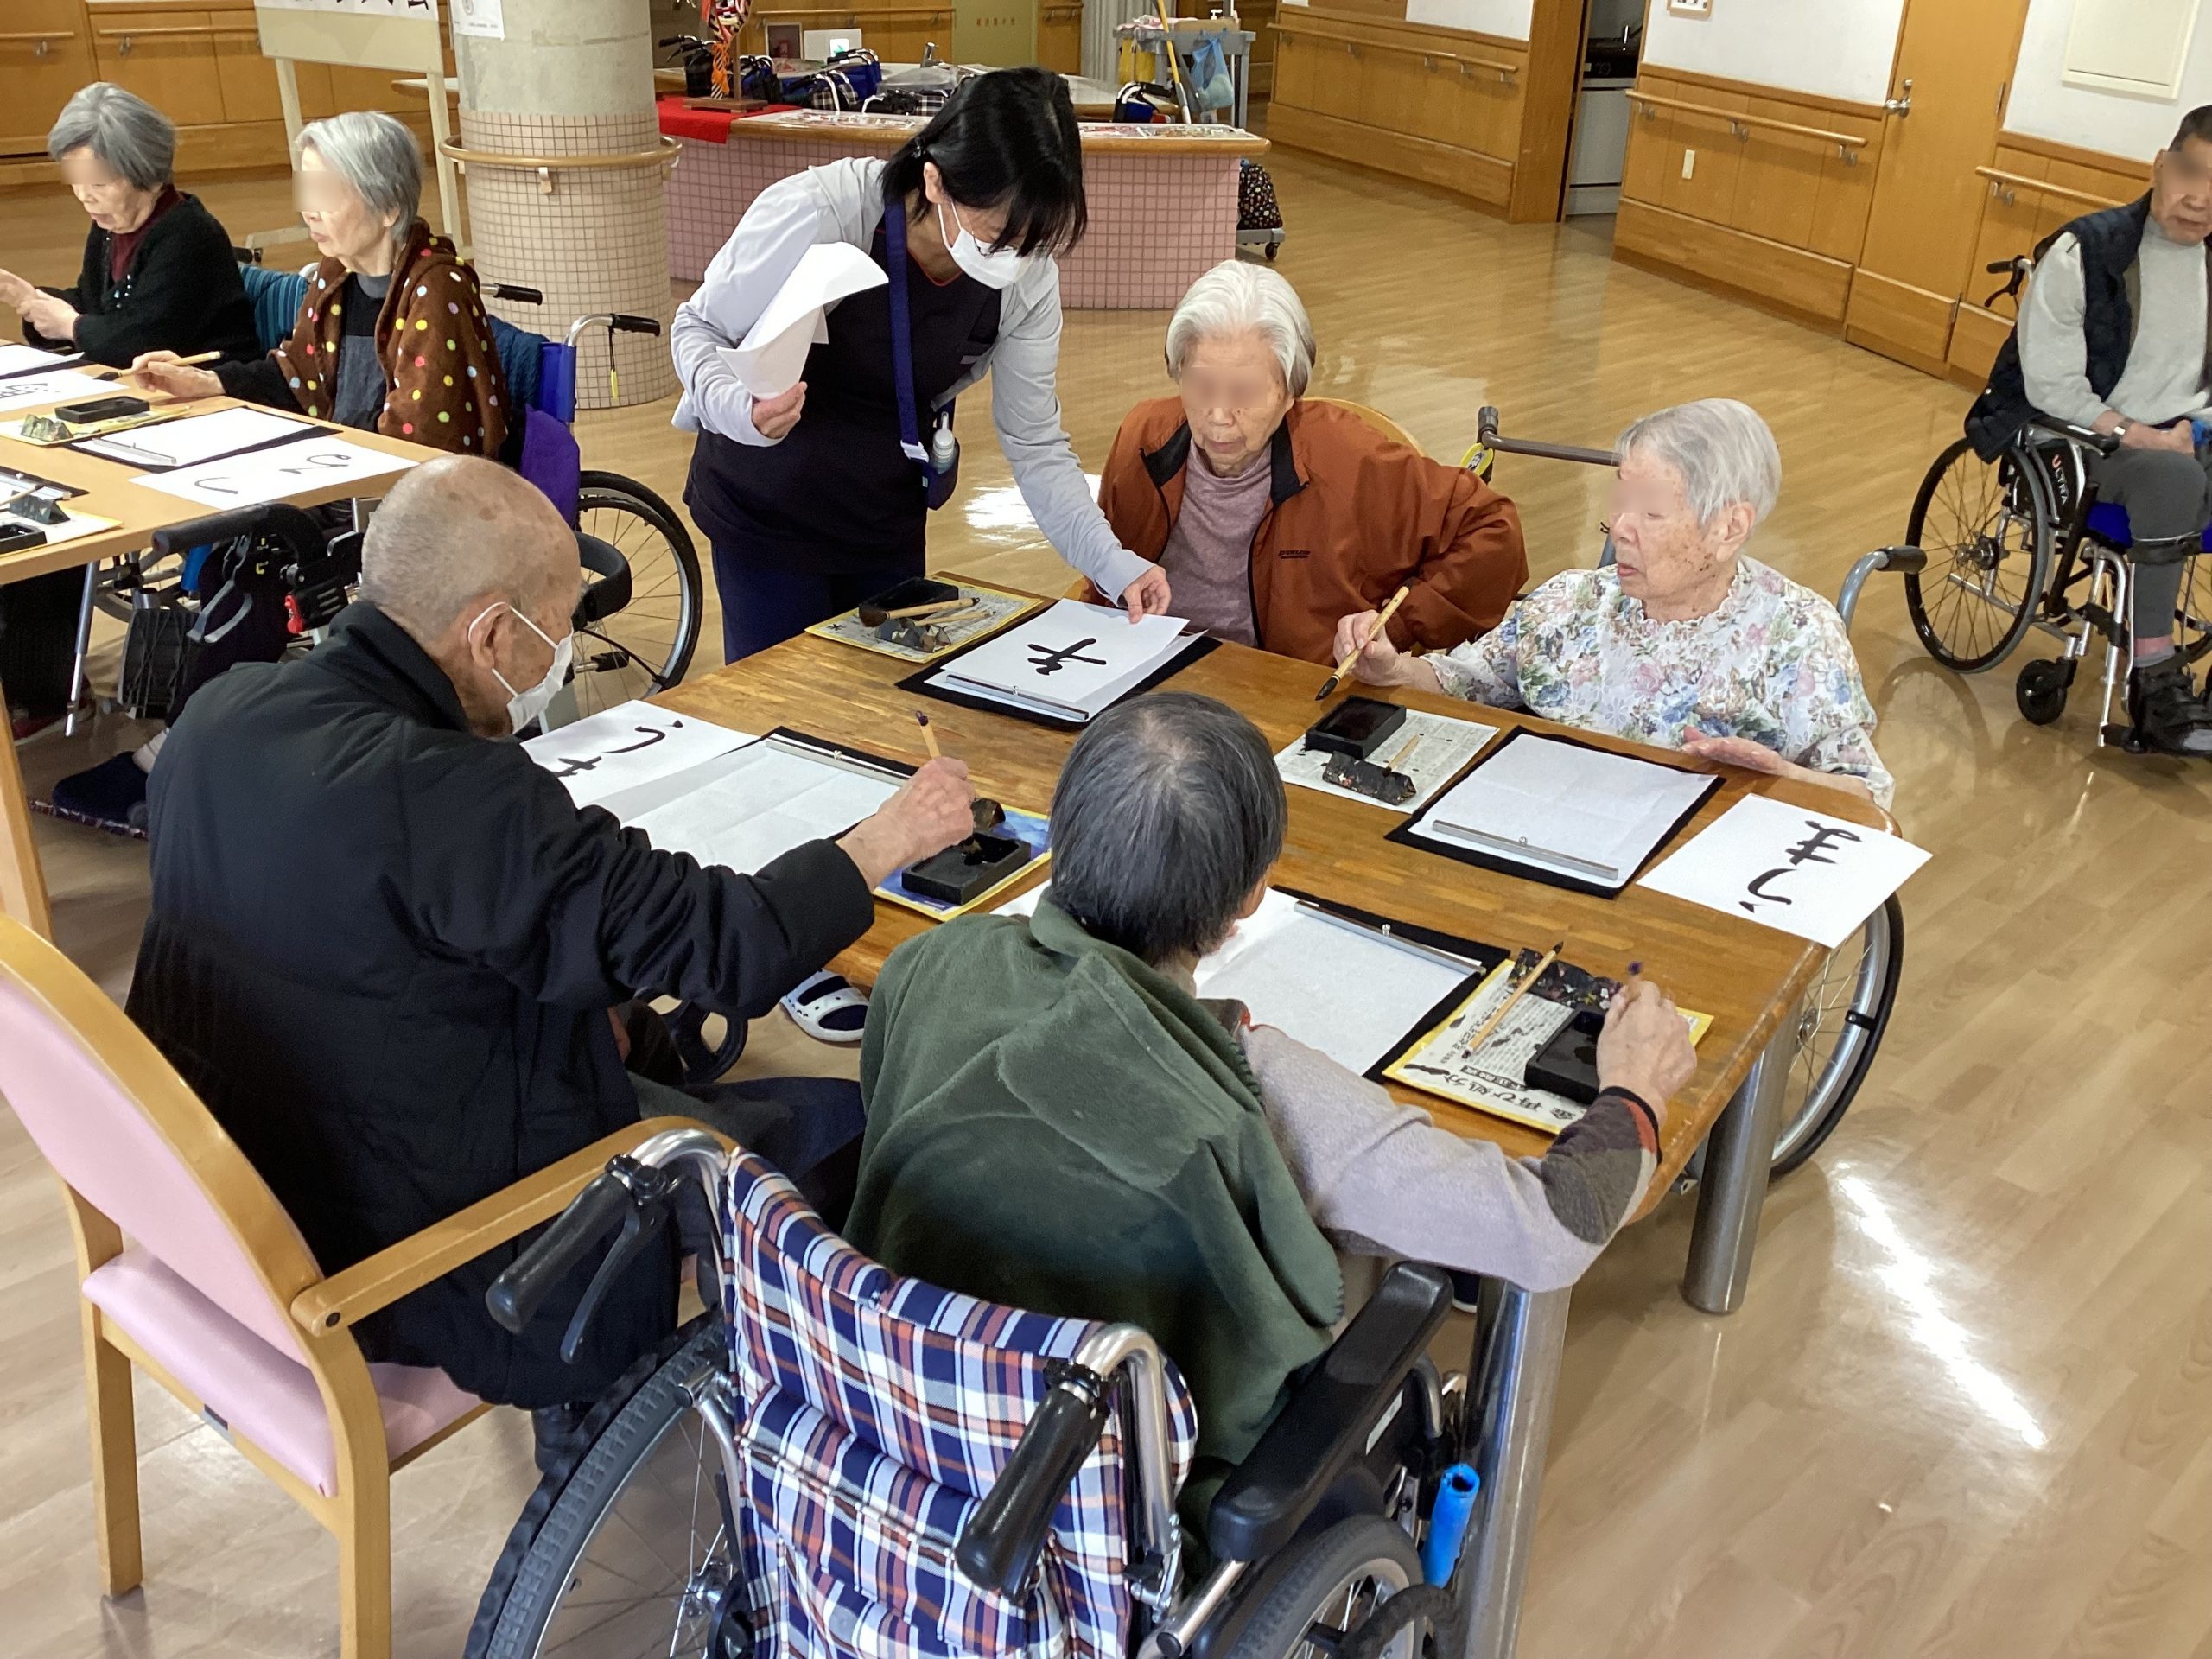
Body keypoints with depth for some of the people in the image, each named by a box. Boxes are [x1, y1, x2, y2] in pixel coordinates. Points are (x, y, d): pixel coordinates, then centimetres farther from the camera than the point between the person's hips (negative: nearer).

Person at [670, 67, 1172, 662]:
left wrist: (1114, 566, -20)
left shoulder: (1029, 278, -16)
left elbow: (1036, 445, -8)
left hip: (889, 523, 4)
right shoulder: (816, 214, -29)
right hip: (766, 511, -3)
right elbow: (698, 328, -15)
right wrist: (734, 406, -37)